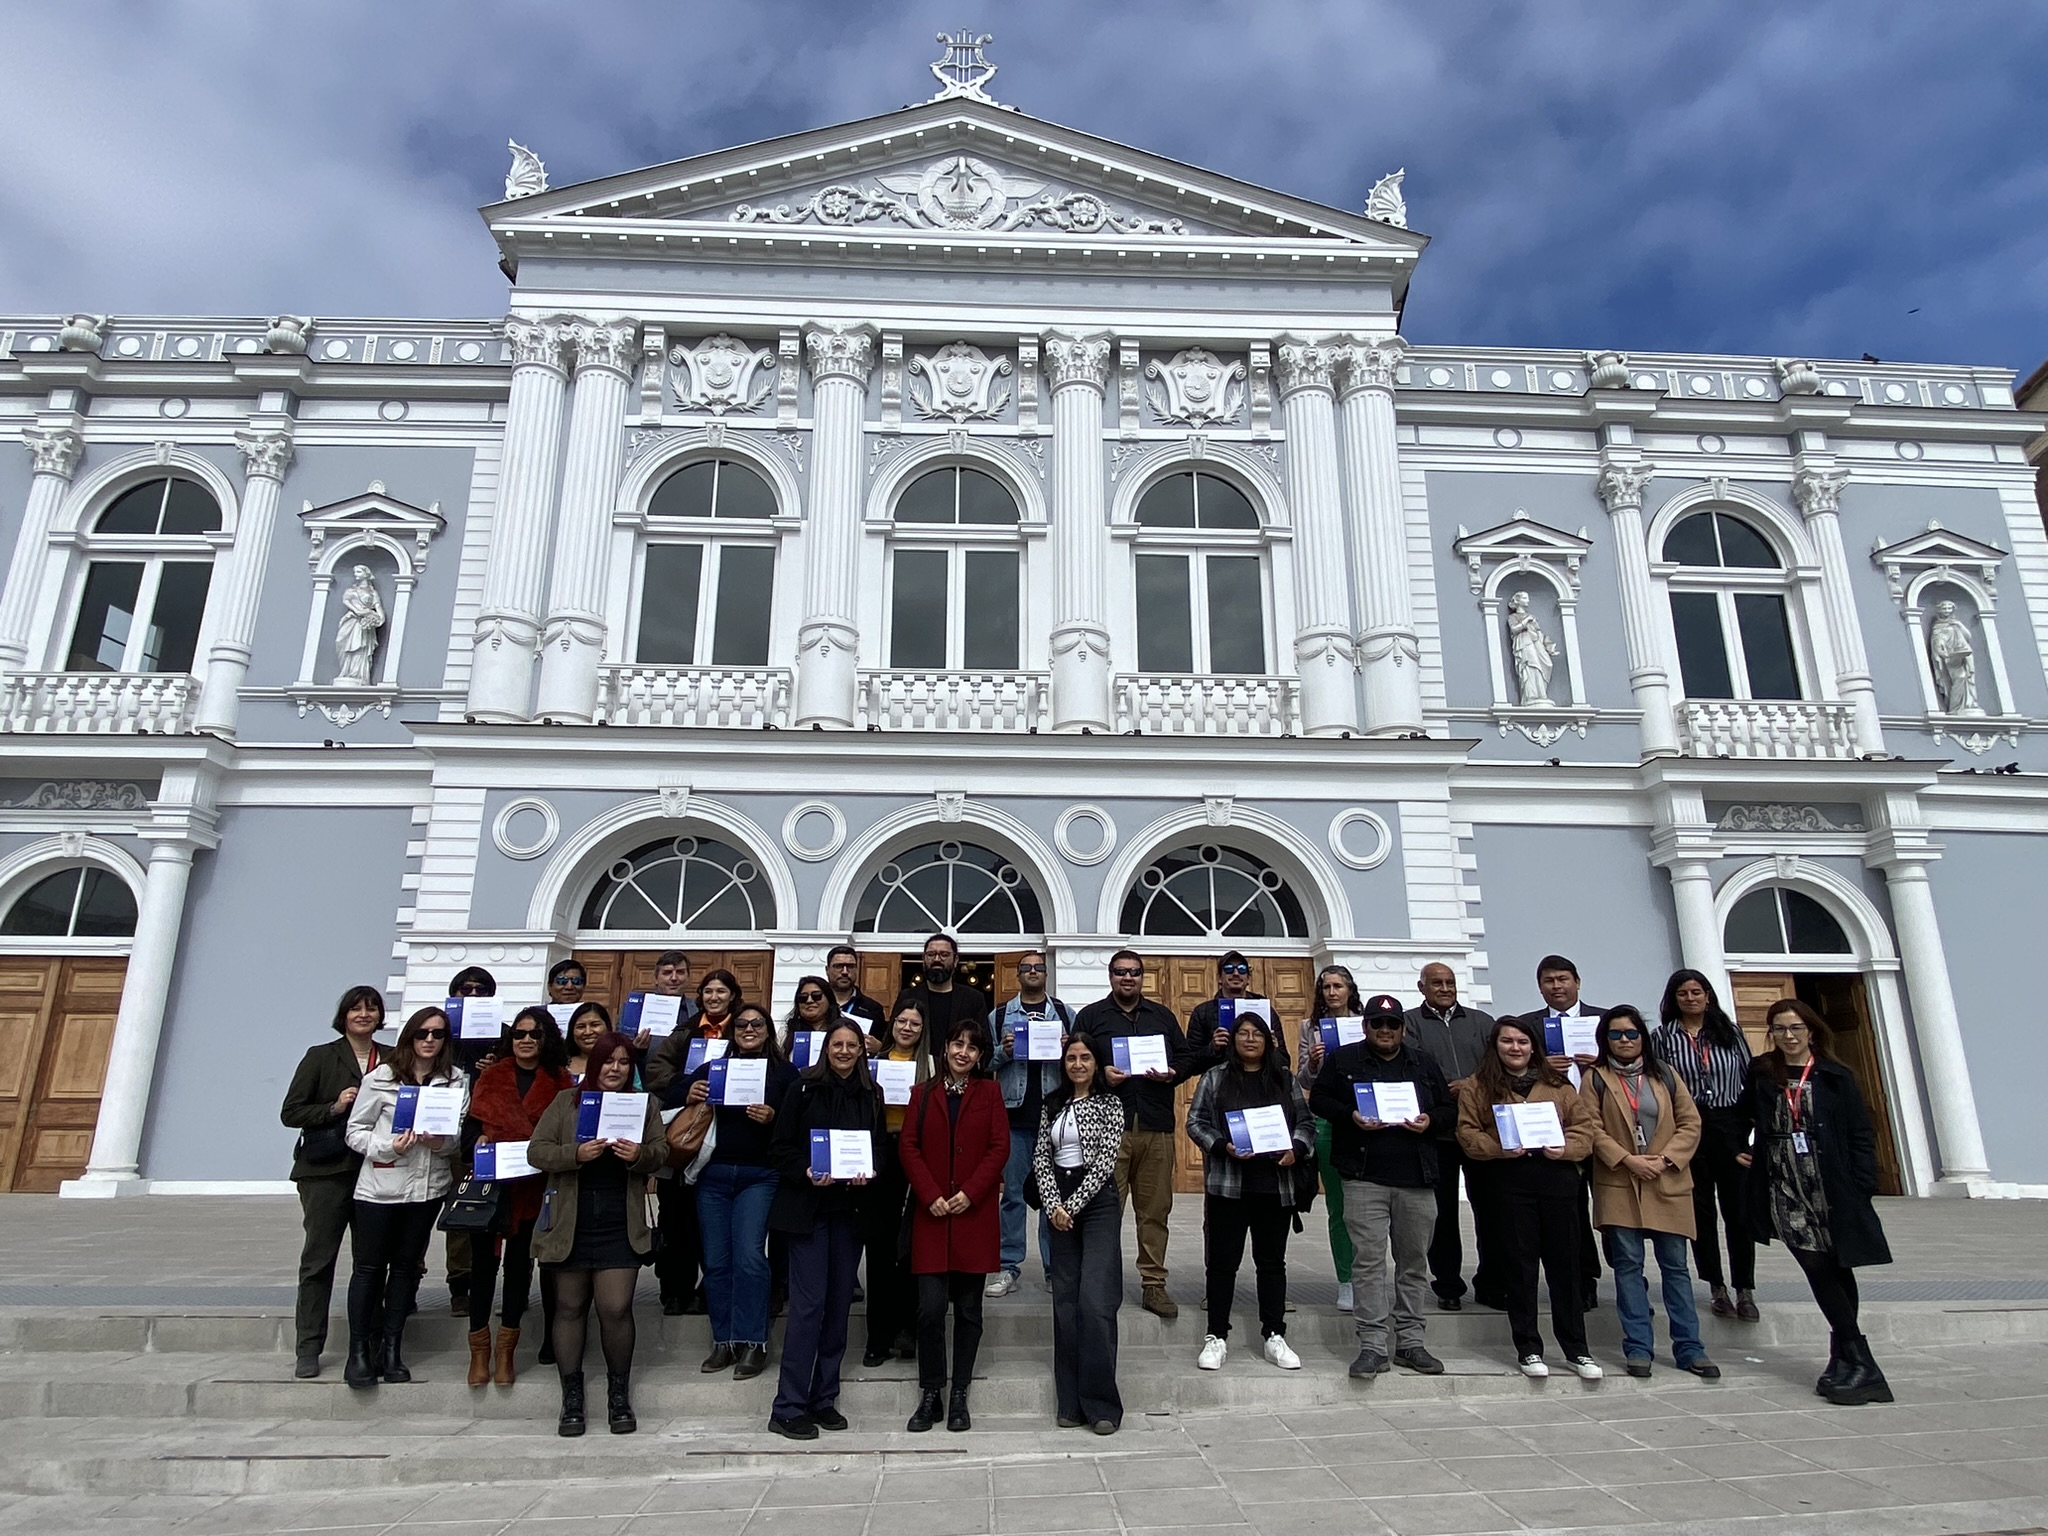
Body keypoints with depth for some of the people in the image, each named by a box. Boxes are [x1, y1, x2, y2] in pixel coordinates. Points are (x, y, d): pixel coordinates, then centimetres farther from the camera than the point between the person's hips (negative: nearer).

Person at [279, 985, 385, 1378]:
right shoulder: (321, 1057, 2)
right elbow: (290, 1112, 0)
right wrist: (334, 1107, -14)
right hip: (326, 1172, -2)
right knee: (318, 1259, 3)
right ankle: (308, 1349, 12)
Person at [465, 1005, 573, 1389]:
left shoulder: (559, 1080, 4)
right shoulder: (491, 1076, 8)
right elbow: (476, 1121, 5)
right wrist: (482, 1140, -13)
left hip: (532, 1181, 0)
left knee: (520, 1260, 7)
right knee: (483, 1259, 1)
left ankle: (506, 1352, 18)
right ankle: (479, 1351, 13)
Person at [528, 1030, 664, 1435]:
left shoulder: (644, 1105, 8)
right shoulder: (565, 1102, 5)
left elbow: (661, 1153, 2)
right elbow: (536, 1151, -2)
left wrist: (640, 1155, -20)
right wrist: (576, 1154, -19)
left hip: (620, 1226, -1)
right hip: (569, 1224, 1)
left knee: (616, 1308, -5)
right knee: (570, 1307, 9)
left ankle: (619, 1396, 14)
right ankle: (571, 1399, 22)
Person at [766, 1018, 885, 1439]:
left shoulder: (871, 1095, 6)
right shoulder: (803, 1089, -5)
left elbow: (879, 1147, 10)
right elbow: (782, 1147, -4)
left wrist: (869, 1172, -10)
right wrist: (806, 1173, -20)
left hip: (850, 1209, 4)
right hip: (807, 1207, -4)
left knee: (839, 1303, 9)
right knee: (809, 1304, -6)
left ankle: (824, 1400, 21)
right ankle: (788, 1408, 3)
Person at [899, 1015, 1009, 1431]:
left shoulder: (989, 1092, 6)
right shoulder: (924, 1093, 9)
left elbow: (1000, 1147, -1)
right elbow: (910, 1147, 2)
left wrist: (970, 1193, -11)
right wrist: (931, 1195, -10)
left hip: (975, 1214, 0)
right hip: (931, 1214, 0)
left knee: (968, 1308, 6)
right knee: (930, 1307, -3)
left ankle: (959, 1396, 17)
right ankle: (930, 1395, 12)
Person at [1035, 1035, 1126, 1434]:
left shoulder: (1109, 1104, -2)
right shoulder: (1053, 1104, 11)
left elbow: (1105, 1161, -9)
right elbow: (1041, 1158, 8)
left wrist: (1072, 1205, -12)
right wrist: (1053, 1205, -6)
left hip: (1098, 1202, -4)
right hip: (1060, 1205, 4)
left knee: (1095, 1302, -11)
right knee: (1065, 1303, 6)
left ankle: (1101, 1402, 0)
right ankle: (1071, 1402, 15)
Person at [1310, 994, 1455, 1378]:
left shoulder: (1425, 1064, 12)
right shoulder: (1344, 1060, 4)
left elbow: (1450, 1107, 15)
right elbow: (1319, 1099, 4)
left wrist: (1430, 1120, -6)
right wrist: (1351, 1116, -13)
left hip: (1417, 1178, 3)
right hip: (1365, 1177, -3)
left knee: (1414, 1261, 10)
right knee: (1368, 1261, -4)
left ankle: (1410, 1342, 22)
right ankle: (1372, 1346, 1)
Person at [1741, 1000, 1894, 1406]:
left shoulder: (1834, 1077, 2)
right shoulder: (1760, 1075, 6)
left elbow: (1861, 1134, 0)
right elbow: (1747, 1117, 21)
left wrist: (1862, 1186, -6)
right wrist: (1740, 1149, 8)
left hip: (1832, 1188, -1)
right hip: (1786, 1189, 1)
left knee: (1839, 1270, 5)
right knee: (1819, 1269, -6)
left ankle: (1846, 1359, 17)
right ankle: (1859, 1363, -2)